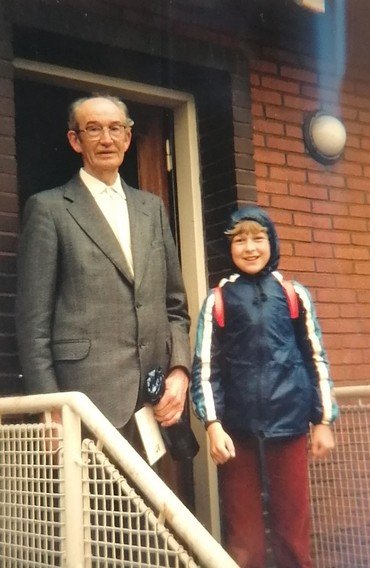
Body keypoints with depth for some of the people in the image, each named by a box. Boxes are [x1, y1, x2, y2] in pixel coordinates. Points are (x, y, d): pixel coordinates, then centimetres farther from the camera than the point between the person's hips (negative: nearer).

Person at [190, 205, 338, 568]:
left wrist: (323, 420, 5)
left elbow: (316, 359, 7)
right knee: (243, 530, 10)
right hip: (238, 429, 0)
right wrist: (213, 426, -8)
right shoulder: (218, 300, 2)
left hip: (288, 425, 1)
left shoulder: (294, 295, 4)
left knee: (292, 525, 10)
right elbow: (205, 367, 0)